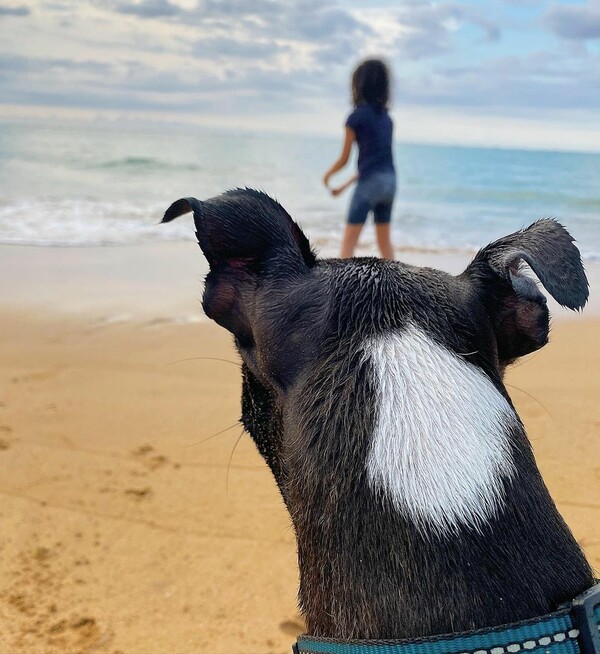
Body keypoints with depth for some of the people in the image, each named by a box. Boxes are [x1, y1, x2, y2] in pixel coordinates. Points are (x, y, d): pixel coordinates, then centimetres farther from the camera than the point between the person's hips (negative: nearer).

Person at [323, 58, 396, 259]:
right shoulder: (386, 118, 14)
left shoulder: (357, 117, -5)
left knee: (349, 241, -2)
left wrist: (327, 175, 21)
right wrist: (345, 185, 24)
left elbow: (344, 159, 0)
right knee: (384, 241, 17)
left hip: (370, 181, -7)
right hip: (390, 181, 7)